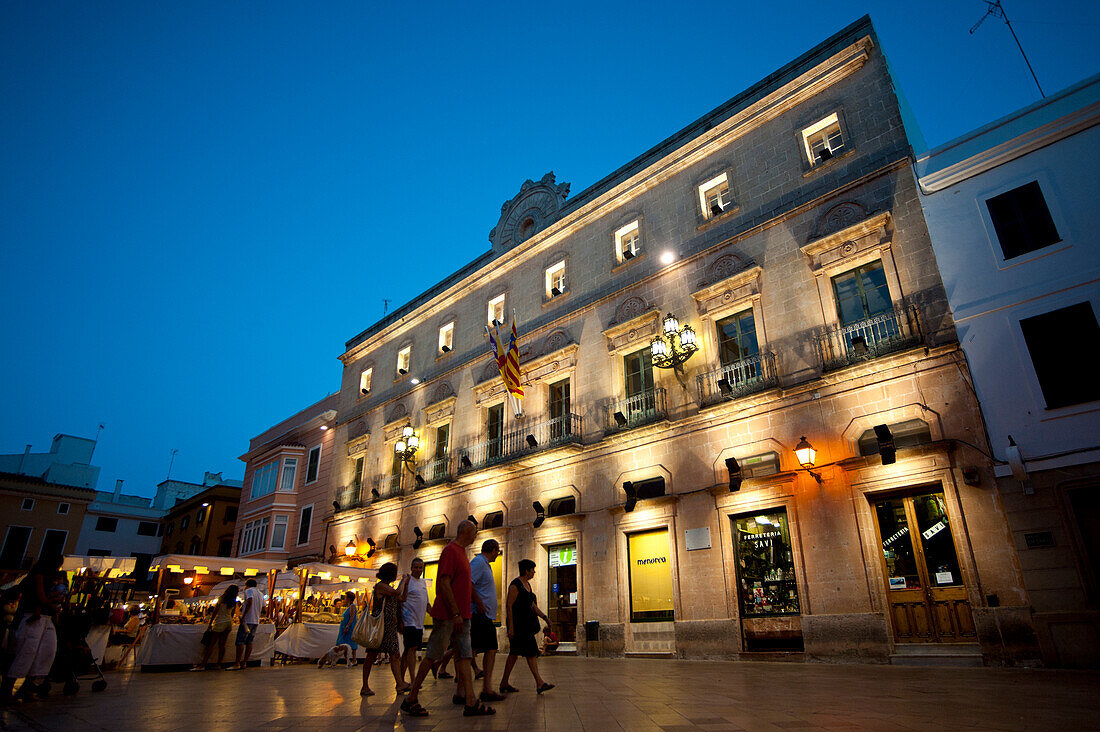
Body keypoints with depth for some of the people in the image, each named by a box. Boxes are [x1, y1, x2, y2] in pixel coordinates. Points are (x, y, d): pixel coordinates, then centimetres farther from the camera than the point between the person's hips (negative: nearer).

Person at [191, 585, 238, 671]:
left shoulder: (221, 599, -8)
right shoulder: (234, 603, 4)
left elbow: (215, 612, -8)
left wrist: (210, 624, -3)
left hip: (220, 623, -4)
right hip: (229, 623, 4)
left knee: (211, 644, -1)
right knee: (222, 645, 8)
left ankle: (202, 665, -3)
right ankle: (219, 664, 8)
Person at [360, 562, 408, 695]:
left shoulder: (388, 587, 20)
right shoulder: (380, 586, -9)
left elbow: (402, 598, 20)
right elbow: (398, 592, -20)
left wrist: (407, 583, 17)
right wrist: (403, 580, -3)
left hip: (390, 627, 9)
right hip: (380, 625, -9)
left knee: (395, 655, 0)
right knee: (372, 654, -2)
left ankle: (400, 684, -5)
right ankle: (365, 686, 6)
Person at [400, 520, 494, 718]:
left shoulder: (461, 552, 17)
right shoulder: (450, 550, -13)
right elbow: (444, 583, -20)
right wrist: (455, 613, -21)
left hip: (461, 616, 9)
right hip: (447, 615, -9)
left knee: (464, 656, 5)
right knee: (432, 656, -1)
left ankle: (471, 703, 4)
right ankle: (411, 700, 11)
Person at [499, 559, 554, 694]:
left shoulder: (527, 584, 16)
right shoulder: (515, 585, -13)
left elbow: (532, 605, 19)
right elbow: (509, 605, -16)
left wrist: (544, 617, 8)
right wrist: (511, 627, -20)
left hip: (526, 624, 10)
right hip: (518, 624, -10)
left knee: (514, 653, 10)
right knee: (531, 651, -10)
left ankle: (504, 684, 15)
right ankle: (539, 683, -8)